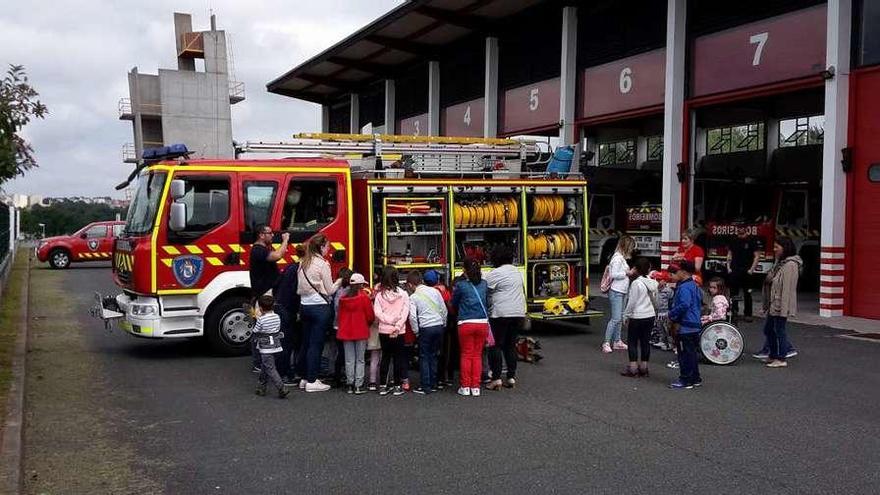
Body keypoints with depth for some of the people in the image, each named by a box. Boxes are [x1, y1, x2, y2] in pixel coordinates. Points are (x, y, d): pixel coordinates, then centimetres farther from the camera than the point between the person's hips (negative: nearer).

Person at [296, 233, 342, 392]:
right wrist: (339, 281, 8)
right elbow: (330, 290, -8)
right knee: (316, 344, -2)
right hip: (320, 307, -7)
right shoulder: (322, 264, -12)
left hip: (305, 306, 7)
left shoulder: (303, 263, 9)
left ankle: (304, 378, 21)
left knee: (306, 342, 14)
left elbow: (299, 289, 11)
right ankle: (311, 382, 2)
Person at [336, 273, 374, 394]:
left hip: (345, 332, 3)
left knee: (349, 360, 9)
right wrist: (367, 324, 14)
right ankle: (358, 386, 2)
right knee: (360, 360, 4)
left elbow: (339, 314, 6)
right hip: (361, 332, -3)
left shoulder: (343, 298, 0)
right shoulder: (364, 297, -11)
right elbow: (370, 316, -7)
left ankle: (350, 385, 11)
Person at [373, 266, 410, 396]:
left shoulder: (380, 294, -3)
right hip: (399, 332, -1)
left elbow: (377, 312, -11)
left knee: (385, 357, 11)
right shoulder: (403, 294, -5)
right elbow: (405, 312, -10)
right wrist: (398, 326, -11)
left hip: (384, 331, 1)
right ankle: (397, 385, 9)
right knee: (398, 357, 8)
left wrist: (389, 321, -9)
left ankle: (383, 385, 13)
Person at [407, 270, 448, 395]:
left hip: (426, 328, -5)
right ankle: (433, 384, 18)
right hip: (439, 326, 5)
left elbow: (412, 317, -13)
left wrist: (416, 331, 0)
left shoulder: (413, 297, -5)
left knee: (424, 357, 5)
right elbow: (444, 310, 9)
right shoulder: (434, 291, 7)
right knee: (433, 356, 15)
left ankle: (425, 386, 3)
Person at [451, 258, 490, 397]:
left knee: (466, 355, 7)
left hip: (466, 323, -3)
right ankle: (476, 387, 10)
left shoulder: (460, 285, -5)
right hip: (482, 323, 3)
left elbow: (453, 303, 7)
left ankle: (465, 386, 10)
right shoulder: (484, 284, 4)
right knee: (477, 355, 10)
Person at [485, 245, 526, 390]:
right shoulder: (517, 271, 14)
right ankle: (511, 377, 11)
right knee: (511, 345, 13)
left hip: (500, 314, -7)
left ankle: (496, 379, -1)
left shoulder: (495, 274, -9)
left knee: (496, 346, 1)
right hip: (519, 313, 7)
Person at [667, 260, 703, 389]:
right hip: (695, 325, 10)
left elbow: (684, 305, -29)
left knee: (685, 353, -3)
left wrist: (672, 314, -14)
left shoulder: (684, 287, -19)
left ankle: (685, 380, 3)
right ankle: (695, 378, 25)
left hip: (685, 327, -10)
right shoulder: (694, 286, 13)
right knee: (692, 353, 17)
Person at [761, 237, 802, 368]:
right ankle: (773, 356, 27)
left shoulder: (790, 265, -17)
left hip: (780, 306, -10)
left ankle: (782, 359, 8)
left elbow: (788, 289, -22)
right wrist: (767, 304, 19)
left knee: (779, 330, -2)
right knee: (768, 329, 16)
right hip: (773, 305, 10)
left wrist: (783, 308, -24)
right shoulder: (780, 263, 14)